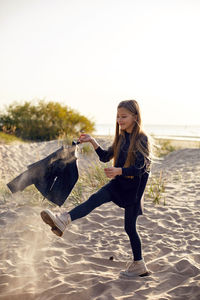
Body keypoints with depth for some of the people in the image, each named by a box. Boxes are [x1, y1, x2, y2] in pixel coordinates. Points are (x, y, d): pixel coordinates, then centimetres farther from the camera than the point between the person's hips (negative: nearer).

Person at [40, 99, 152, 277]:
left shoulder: (142, 139, -14)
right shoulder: (121, 138, 9)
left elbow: (140, 168, -20)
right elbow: (106, 157, 17)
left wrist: (119, 170, -34)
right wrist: (92, 141, 5)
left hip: (134, 186, -6)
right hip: (118, 183, 6)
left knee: (130, 227, 1)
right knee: (95, 199, -17)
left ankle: (139, 265, 14)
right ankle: (63, 221, -33)